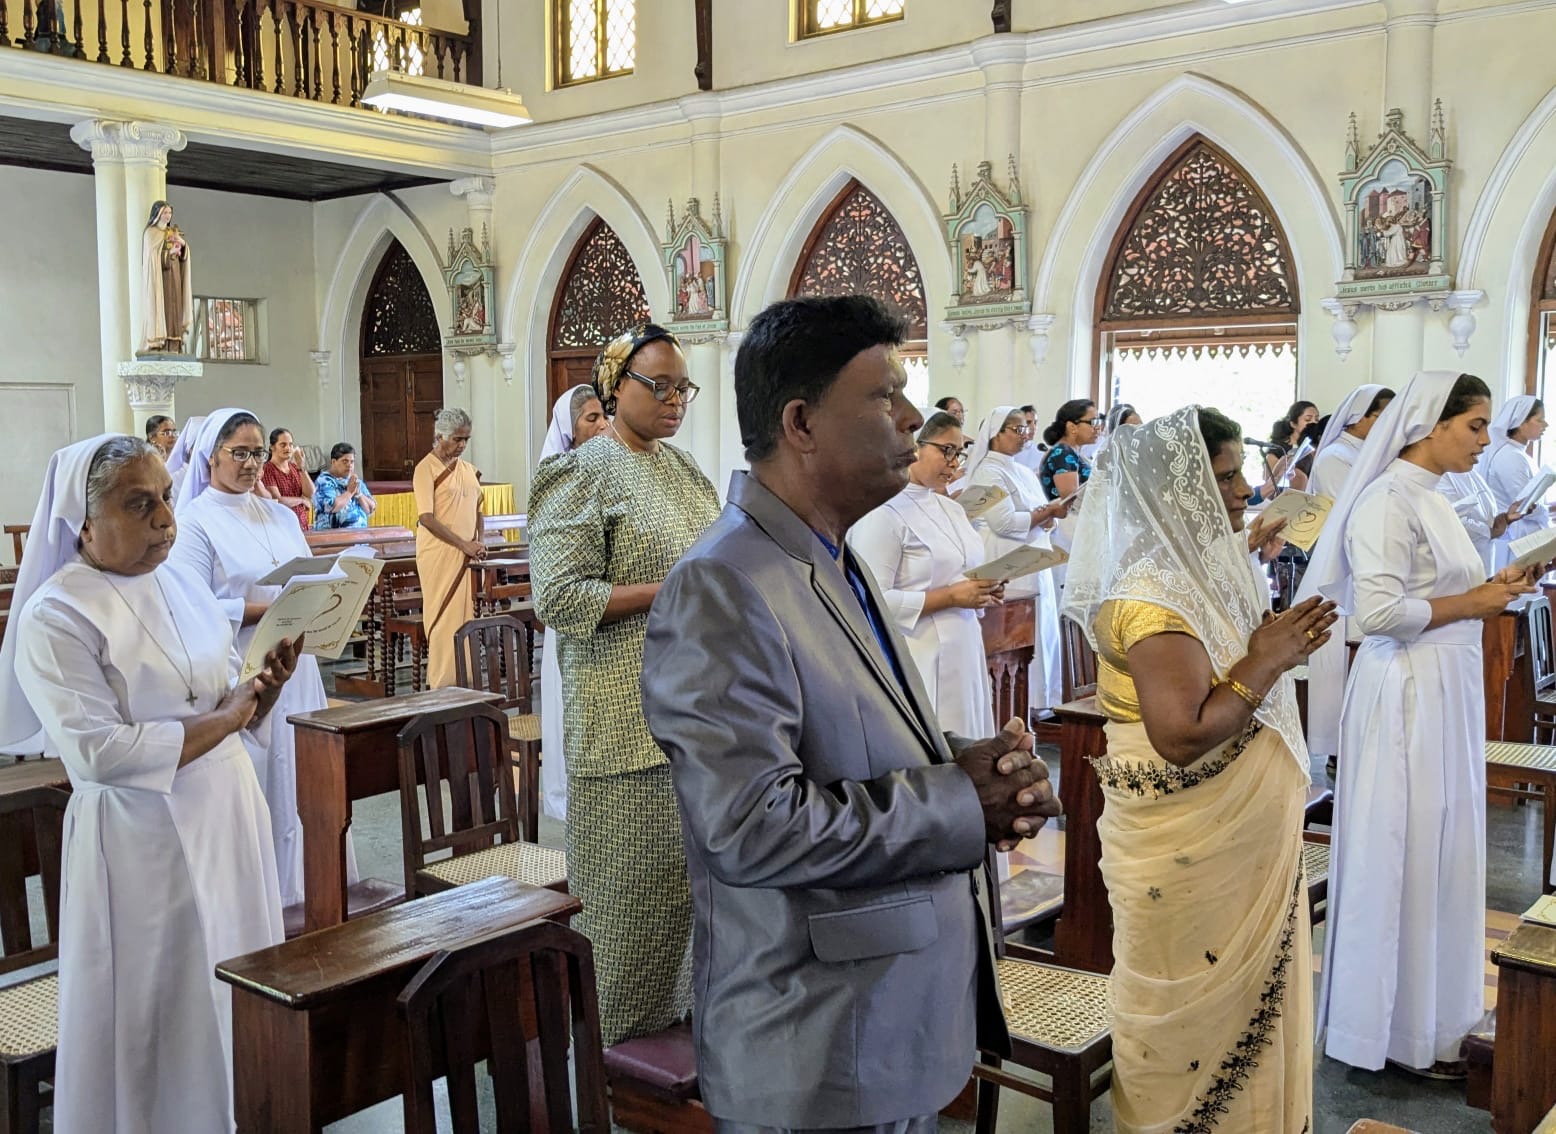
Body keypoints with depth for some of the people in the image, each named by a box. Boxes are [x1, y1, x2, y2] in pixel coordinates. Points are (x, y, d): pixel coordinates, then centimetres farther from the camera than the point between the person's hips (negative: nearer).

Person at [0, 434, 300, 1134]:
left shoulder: (180, 585, 7)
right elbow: (94, 752, -22)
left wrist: (265, 687, -8)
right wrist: (221, 720, -18)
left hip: (228, 819, 7)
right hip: (143, 839, -6)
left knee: (242, 994, 16)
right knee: (161, 1010, 6)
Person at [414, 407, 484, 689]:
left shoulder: (468, 469, 14)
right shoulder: (426, 468, -8)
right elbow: (426, 518, -15)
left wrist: (479, 543, 6)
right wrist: (463, 544, -17)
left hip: (466, 557, 7)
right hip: (439, 555, -7)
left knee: (466, 616, 8)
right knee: (444, 619, -4)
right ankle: (442, 684, 1)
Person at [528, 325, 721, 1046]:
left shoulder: (682, 468, 15)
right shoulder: (582, 475, -9)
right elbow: (560, 596, -17)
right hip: (629, 719, -7)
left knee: (690, 872, 13)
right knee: (635, 886, 0)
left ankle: (679, 1021, 27)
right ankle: (623, 1046, 16)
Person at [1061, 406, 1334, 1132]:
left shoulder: (1197, 569, 7)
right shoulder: (1154, 596, -23)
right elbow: (1182, 736, -29)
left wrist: (1275, 645, 4)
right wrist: (1267, 662, -21)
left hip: (1237, 836, 10)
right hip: (1188, 850, -9)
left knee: (1245, 995, 21)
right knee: (1196, 1012, 8)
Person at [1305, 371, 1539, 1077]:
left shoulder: (1430, 499, 13)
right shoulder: (1387, 502, -16)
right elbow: (1378, 612, -24)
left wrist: (1491, 589, 5)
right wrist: (1472, 604, -14)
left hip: (1448, 688, 9)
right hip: (1407, 693, -9)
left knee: (1442, 848, 15)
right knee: (1406, 852, 0)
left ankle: (1431, 1005, 28)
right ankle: (1403, 1026, 14)